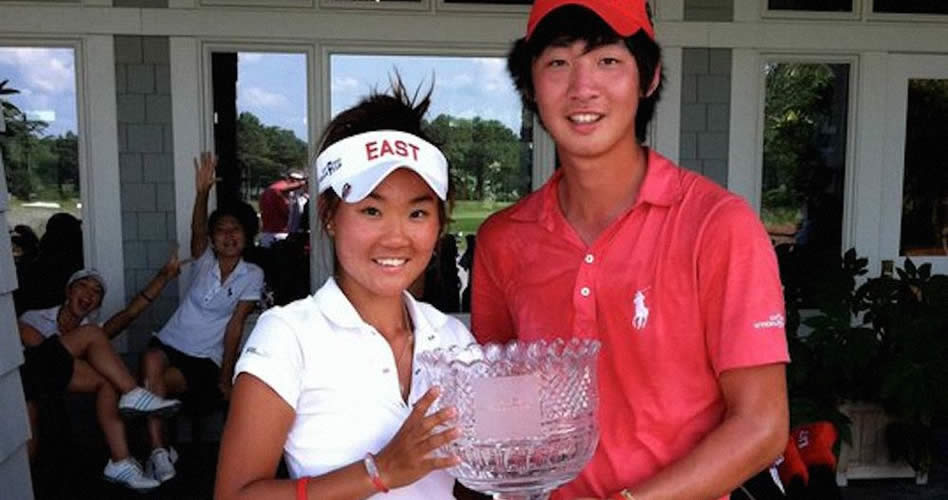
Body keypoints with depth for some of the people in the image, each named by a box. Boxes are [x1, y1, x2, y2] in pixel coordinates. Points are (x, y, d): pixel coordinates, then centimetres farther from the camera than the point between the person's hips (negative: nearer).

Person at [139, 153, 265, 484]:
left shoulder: (252, 276, -3)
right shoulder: (204, 260, 2)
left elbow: (235, 324, -6)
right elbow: (196, 229, -18)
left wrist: (226, 375, -9)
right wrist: (203, 191, -35)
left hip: (206, 359, -2)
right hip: (171, 342, 2)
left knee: (161, 383, -30)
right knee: (151, 362, -33)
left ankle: (159, 452, -10)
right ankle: (160, 450, -23)